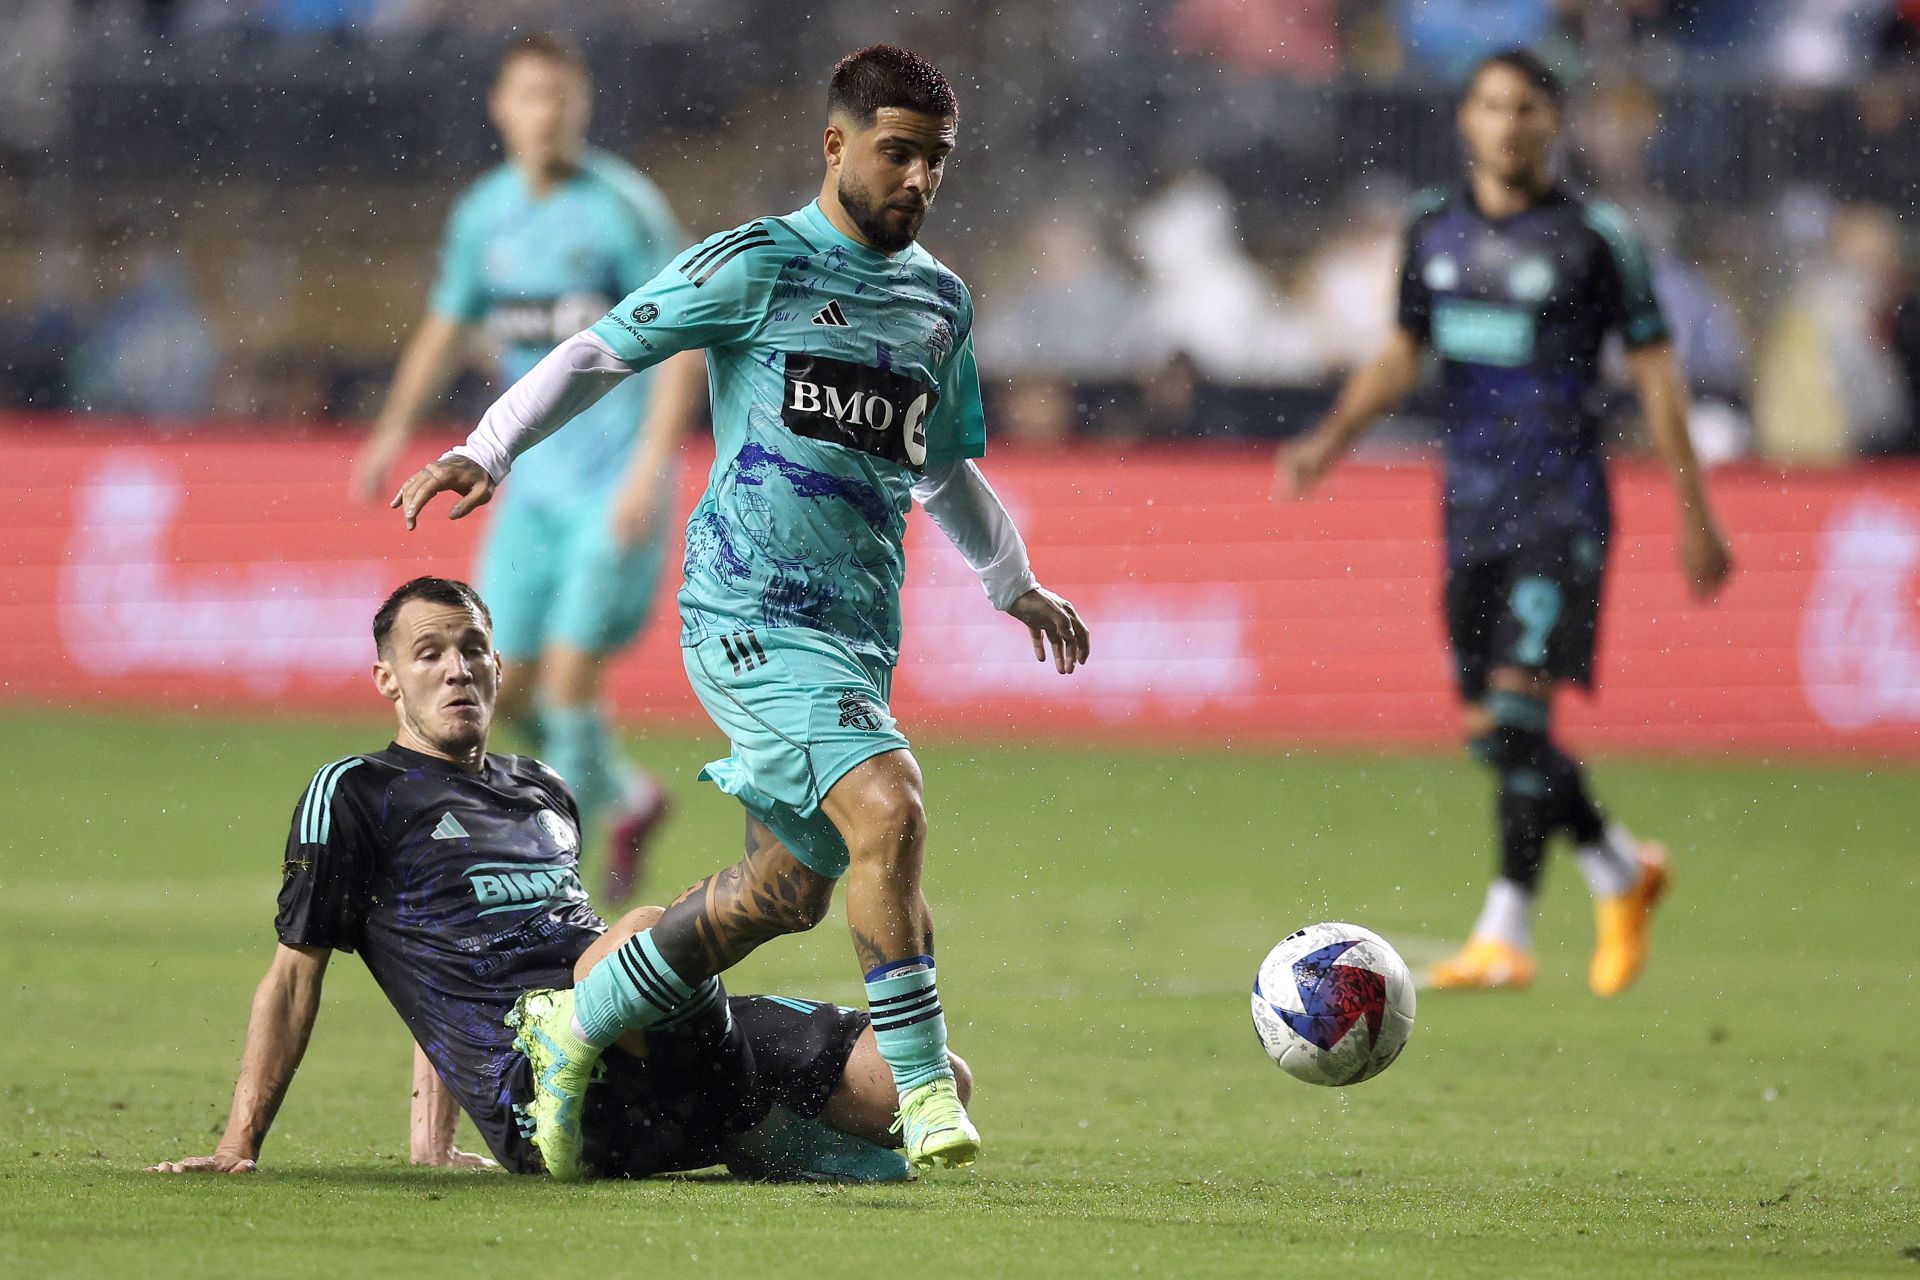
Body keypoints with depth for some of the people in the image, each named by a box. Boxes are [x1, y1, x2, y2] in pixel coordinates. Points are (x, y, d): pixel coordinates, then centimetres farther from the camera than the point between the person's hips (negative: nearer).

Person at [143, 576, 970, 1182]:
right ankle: (770, 1139, -22)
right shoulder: (354, 795, 9)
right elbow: (295, 975, 9)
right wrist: (238, 1148, 1)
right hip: (535, 1086, -6)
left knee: (928, 1077, -11)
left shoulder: (546, 795, 28)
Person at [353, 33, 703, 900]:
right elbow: (447, 326, 22)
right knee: (507, 686, 5)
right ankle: (625, 801, 29)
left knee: (570, 674, -13)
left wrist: (651, 462, -20)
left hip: (618, 484, -6)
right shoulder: (483, 216, 7)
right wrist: (395, 429, 12)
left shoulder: (623, 209, -11)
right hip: (534, 480, 6)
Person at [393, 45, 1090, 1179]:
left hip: (862, 628, 7)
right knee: (888, 805, -25)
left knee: (789, 887, 10)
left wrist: (1014, 581, 34)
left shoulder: (941, 301, 16)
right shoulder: (759, 266, -4)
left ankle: (572, 1025, 29)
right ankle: (927, 1087, -17)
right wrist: (488, 450, -15)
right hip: (754, 612, -7)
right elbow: (605, 350, -4)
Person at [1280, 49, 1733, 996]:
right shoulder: (1434, 233, 10)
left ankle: (1505, 934, -16)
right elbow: (1401, 357, 20)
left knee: (1517, 708, -18)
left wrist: (1695, 517, -2)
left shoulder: (1592, 237, -4)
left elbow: (1654, 374, -1)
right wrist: (1332, 439, 3)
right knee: (1490, 732, 6)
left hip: (1560, 507, -6)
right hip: (1471, 514, 6)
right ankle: (1621, 873, 29)